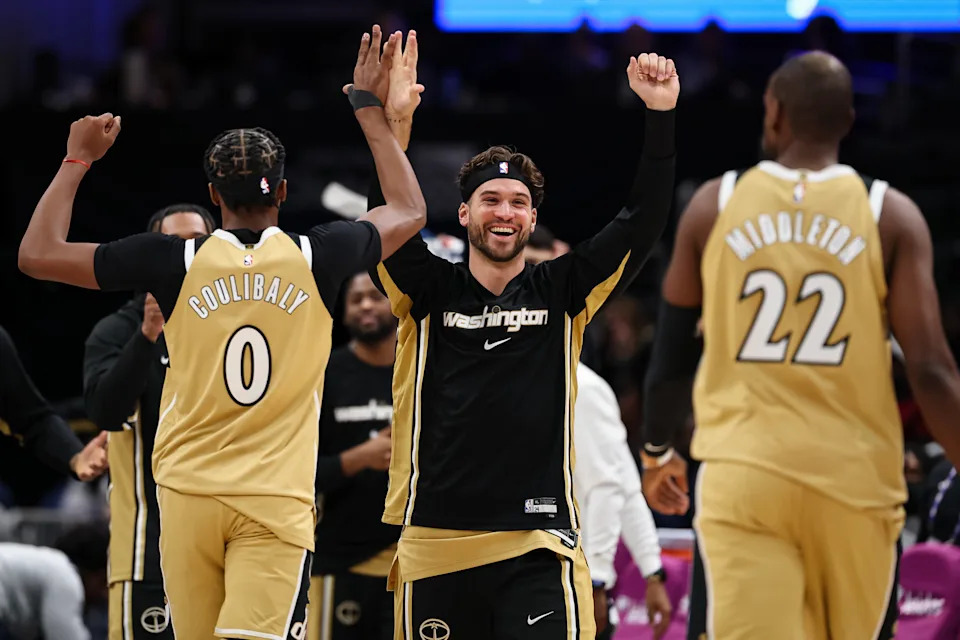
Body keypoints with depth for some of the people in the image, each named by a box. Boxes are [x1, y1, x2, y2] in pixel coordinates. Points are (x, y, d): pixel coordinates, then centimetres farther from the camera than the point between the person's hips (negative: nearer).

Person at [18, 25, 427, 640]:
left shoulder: (177, 261, -2)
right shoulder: (317, 258, 0)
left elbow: (38, 254, 3)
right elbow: (410, 212, 21)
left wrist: (78, 159, 15)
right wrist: (370, 110, 29)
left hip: (189, 491, 1)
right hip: (278, 498, -1)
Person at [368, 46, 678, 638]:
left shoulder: (560, 293, 7)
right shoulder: (430, 291, 6)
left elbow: (643, 222, 1)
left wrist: (661, 116, -9)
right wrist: (395, 124, -24)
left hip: (537, 548, -1)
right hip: (435, 543, 1)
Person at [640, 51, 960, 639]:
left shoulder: (715, 205, 5)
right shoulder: (891, 216, 1)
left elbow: (672, 356, 11)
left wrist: (657, 452, 28)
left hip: (742, 477, 0)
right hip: (853, 479, 0)